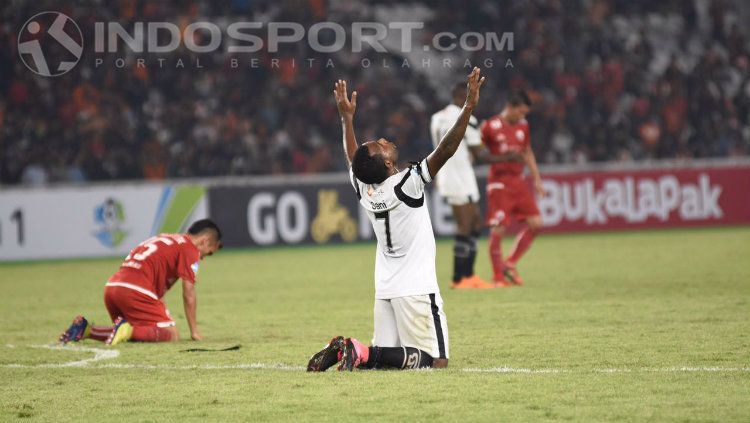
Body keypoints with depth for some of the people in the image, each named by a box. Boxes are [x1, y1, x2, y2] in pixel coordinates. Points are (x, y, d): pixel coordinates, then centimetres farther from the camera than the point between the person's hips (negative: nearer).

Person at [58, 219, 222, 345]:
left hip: (112, 286, 9)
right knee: (172, 335, -7)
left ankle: (85, 330, 8)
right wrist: (194, 332, 6)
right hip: (136, 290, -9)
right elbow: (188, 293, 0)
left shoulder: (164, 239, 31)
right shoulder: (189, 248, 4)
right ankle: (128, 331, -25)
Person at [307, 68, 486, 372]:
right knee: (434, 361, -7)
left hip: (384, 289, 8)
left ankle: (343, 350, -11)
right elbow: (445, 150, -20)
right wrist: (469, 107, -19)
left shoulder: (364, 189, 2)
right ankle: (362, 353, -24)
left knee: (384, 355, 16)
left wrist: (347, 118, 34)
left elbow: (352, 159, 23)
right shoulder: (407, 185, -16)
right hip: (416, 289, -7)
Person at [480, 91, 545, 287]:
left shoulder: (522, 126, 10)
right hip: (499, 182, -6)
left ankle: (510, 264, 11)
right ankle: (498, 277, 3)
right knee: (498, 229, -7)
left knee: (535, 223, -1)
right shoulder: (490, 126, -10)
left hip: (519, 181, 6)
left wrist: (537, 179, 18)